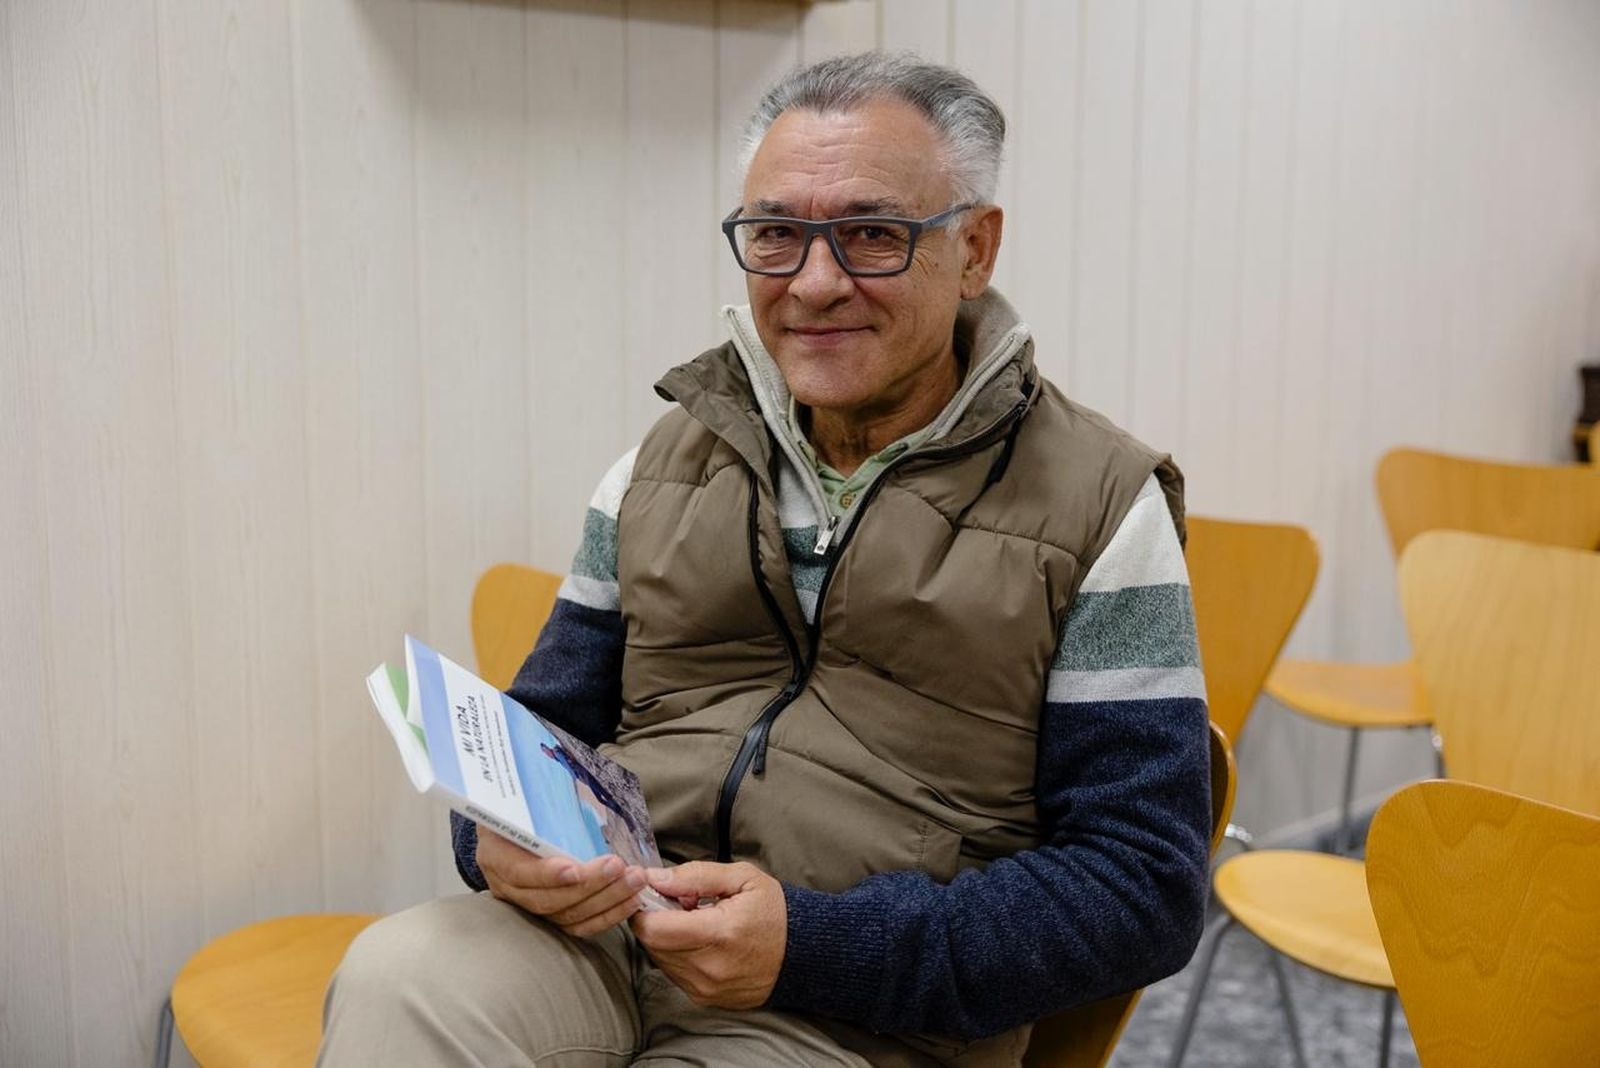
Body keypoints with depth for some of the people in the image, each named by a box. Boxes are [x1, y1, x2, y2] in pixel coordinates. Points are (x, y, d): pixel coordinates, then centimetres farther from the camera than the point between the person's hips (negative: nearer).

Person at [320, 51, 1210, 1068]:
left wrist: (814, 943, -17)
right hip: (600, 929, 4)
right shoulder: (667, 460, 10)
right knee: (397, 978, -28)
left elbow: (1145, 883, -7)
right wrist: (504, 834, -9)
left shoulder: (1097, 505, -3)